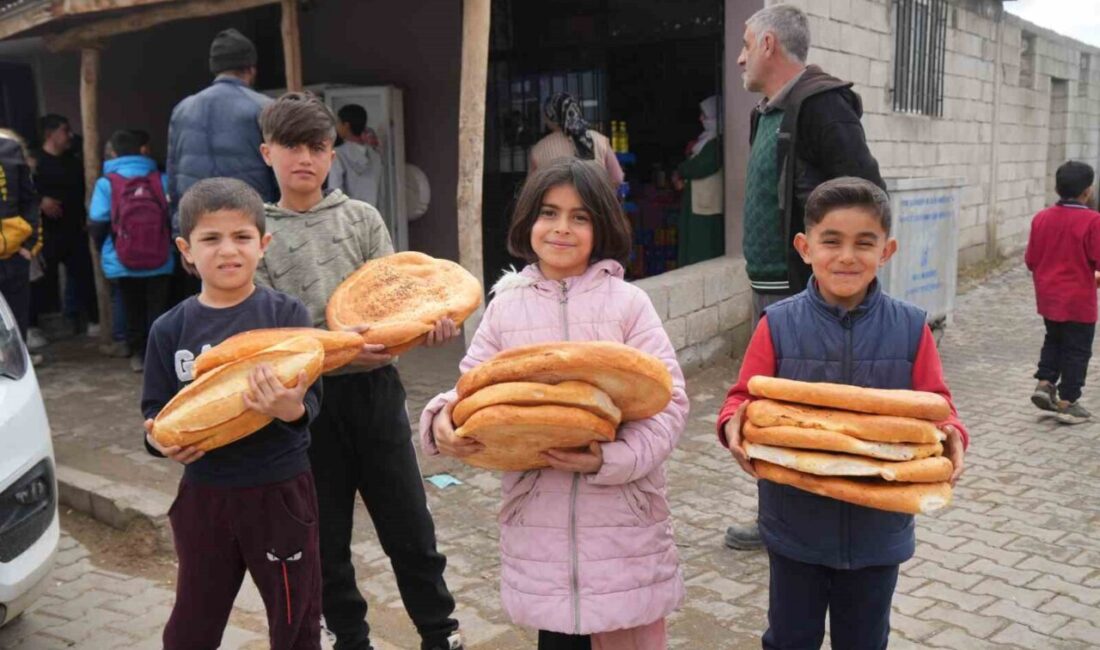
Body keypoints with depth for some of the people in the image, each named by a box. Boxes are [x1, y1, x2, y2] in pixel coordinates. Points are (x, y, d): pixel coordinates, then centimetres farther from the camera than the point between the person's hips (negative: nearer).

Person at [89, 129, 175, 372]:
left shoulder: (106, 183, -5)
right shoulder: (161, 180, -3)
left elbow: (97, 224, -5)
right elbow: (174, 215, 0)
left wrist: (103, 250, 14)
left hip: (122, 263, 0)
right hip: (161, 261, 0)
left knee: (132, 308, 16)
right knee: (157, 307, 8)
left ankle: (138, 353, 22)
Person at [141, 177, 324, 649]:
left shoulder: (287, 314, -9)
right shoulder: (169, 330, -2)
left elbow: (310, 402, -13)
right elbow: (156, 412, 4)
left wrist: (290, 408, -35)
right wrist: (160, 441, -17)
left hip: (280, 490, -2)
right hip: (203, 493, 2)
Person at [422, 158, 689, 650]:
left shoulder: (627, 303, -4)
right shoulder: (505, 307, 3)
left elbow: (669, 401, -8)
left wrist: (612, 457, -22)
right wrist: (443, 421, -17)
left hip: (621, 514, -2)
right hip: (538, 515, 2)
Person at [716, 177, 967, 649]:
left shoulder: (910, 328, -7)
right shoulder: (778, 324, -11)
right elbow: (743, 400, -10)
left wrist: (951, 436, -24)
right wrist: (733, 424, -31)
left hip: (877, 526, 1)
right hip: (795, 523, -1)